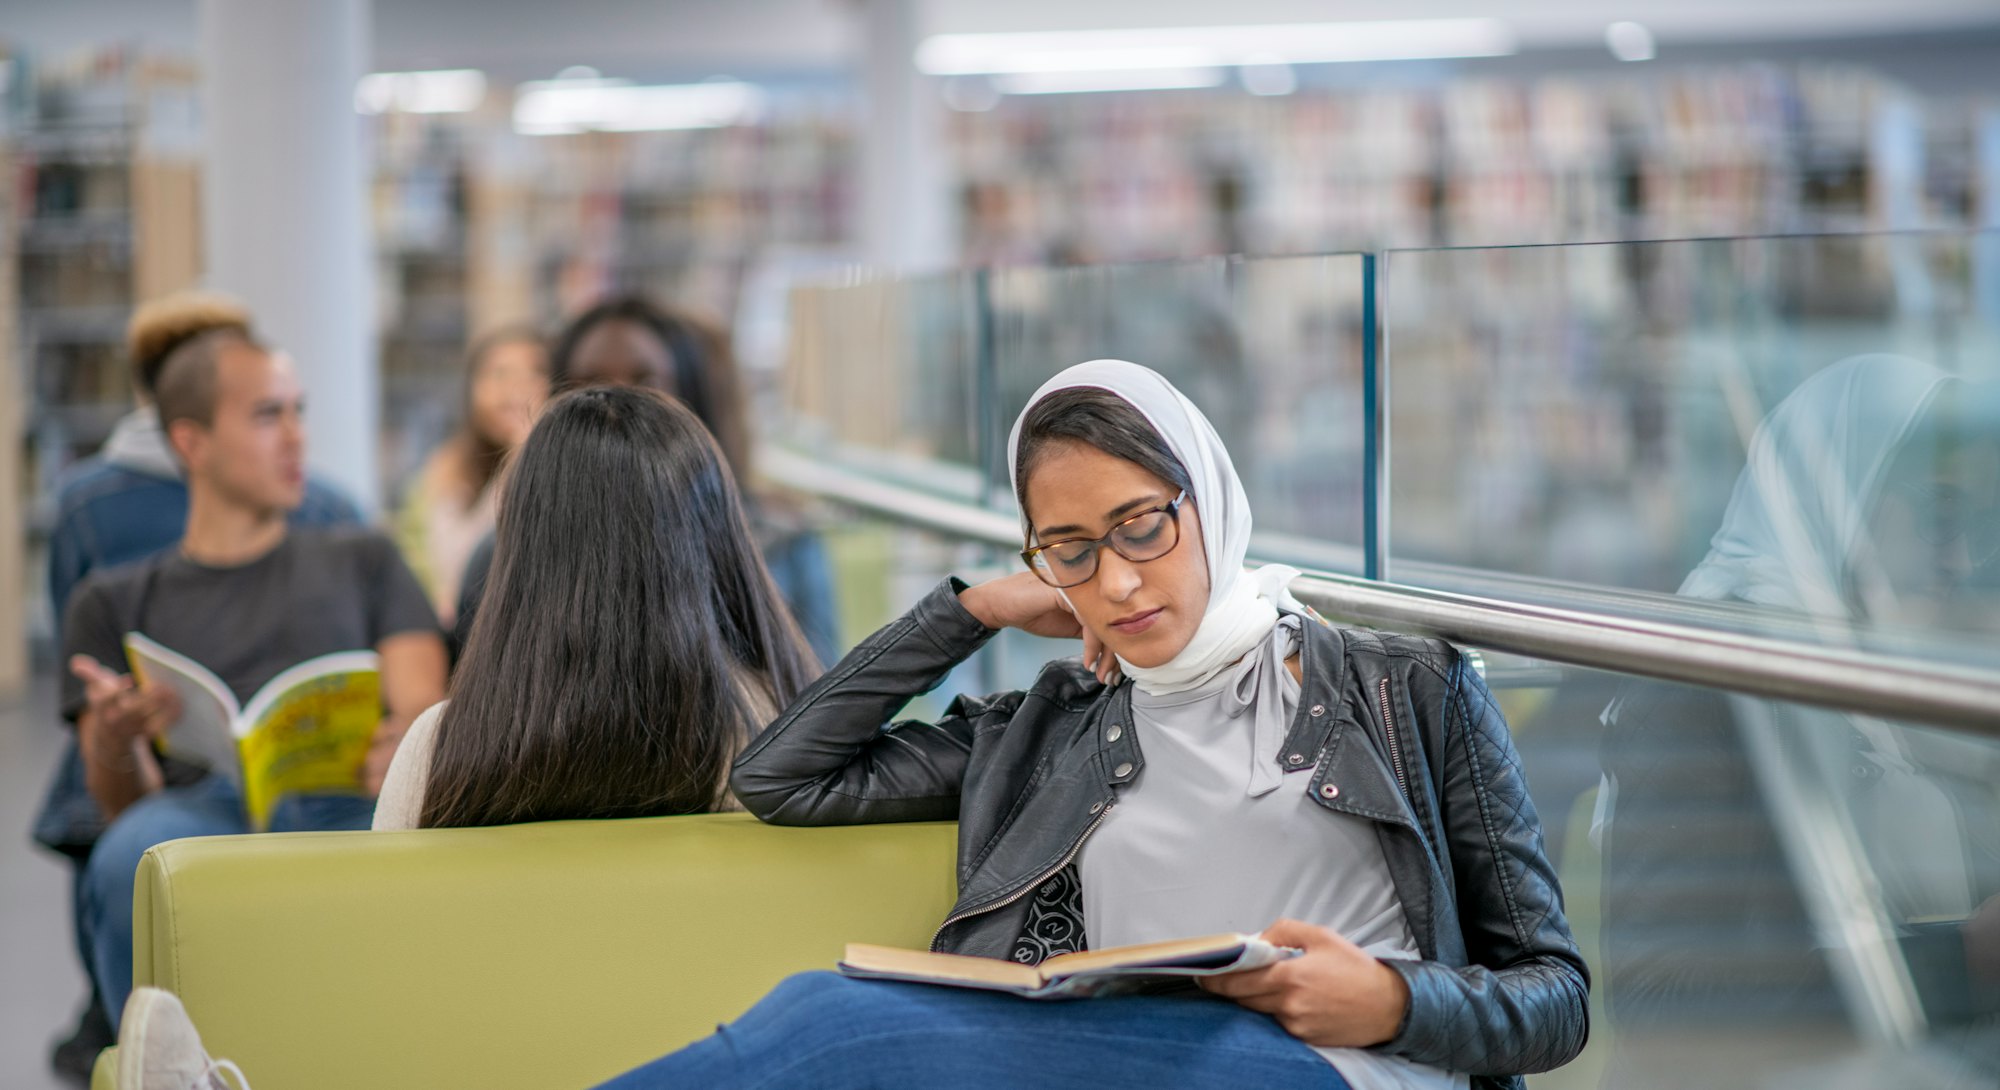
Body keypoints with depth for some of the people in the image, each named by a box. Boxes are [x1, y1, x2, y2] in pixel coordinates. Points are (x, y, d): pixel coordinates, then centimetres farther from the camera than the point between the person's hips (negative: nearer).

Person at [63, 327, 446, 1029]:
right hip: (206, 805, 0)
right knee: (133, 859, -39)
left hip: (351, 804, 0)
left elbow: (425, 705, 15)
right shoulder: (114, 603, 26)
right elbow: (121, 804, 15)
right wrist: (115, 745, -11)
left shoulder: (361, 562, 30)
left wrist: (404, 744, -12)